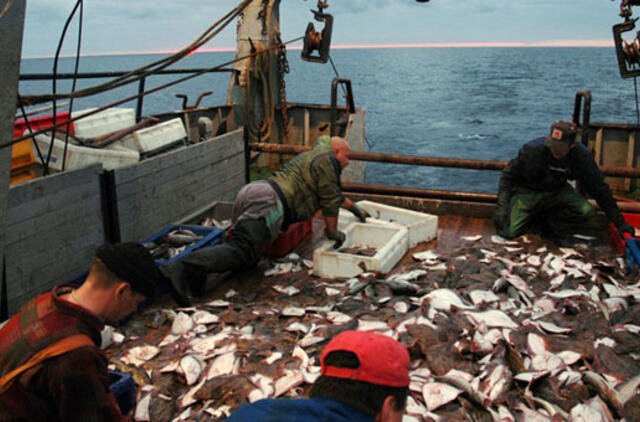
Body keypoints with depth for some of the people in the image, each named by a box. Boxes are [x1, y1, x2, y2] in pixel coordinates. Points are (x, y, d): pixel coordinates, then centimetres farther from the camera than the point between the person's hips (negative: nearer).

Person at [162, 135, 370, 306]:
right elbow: (330, 201, 5)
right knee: (242, 253, -23)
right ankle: (182, 268, -42)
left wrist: (354, 208, 59)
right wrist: (332, 232, 17)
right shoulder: (325, 160, 7)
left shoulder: (309, 158, 37)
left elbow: (333, 193, 51)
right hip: (268, 201, -10)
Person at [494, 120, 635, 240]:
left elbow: (599, 188, -9)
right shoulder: (533, 149, -27)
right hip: (528, 191, -3)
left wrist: (619, 222, -6)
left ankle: (547, 226, -3)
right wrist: (502, 206, -29)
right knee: (508, 232, -21)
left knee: (586, 211, -26)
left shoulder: (581, 155, -19)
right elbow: (509, 175, -17)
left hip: (557, 191, 3)